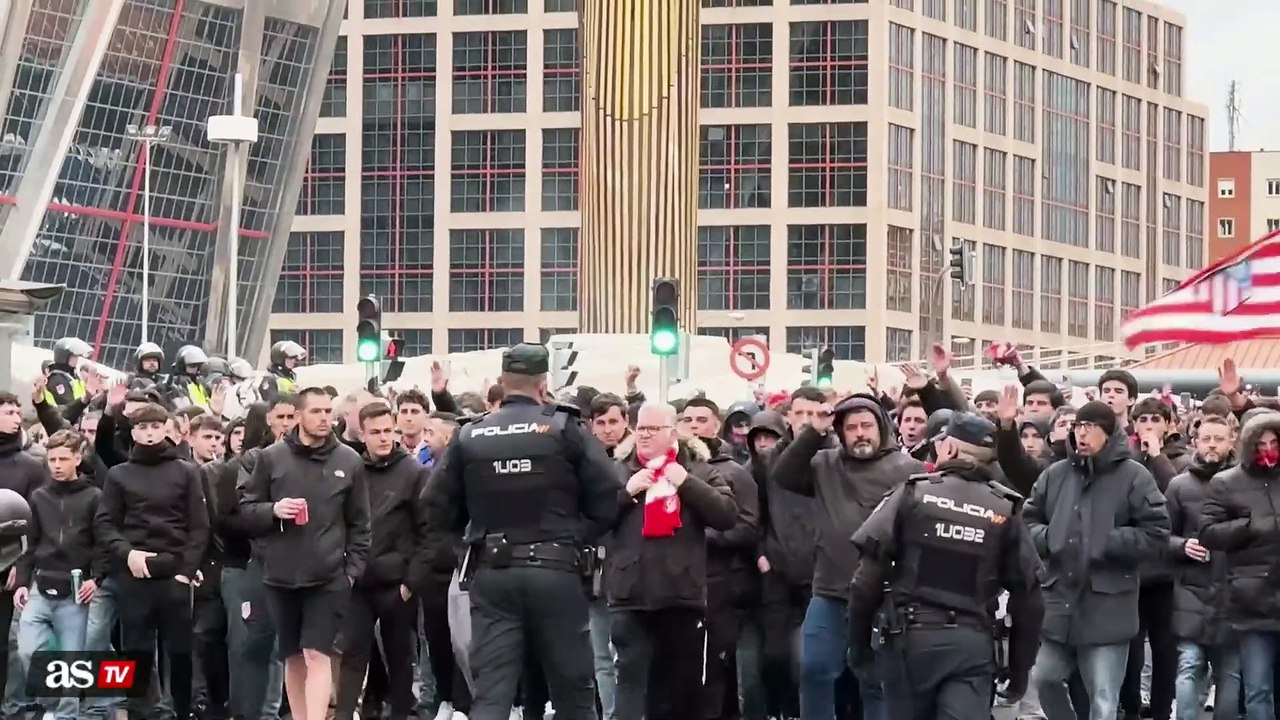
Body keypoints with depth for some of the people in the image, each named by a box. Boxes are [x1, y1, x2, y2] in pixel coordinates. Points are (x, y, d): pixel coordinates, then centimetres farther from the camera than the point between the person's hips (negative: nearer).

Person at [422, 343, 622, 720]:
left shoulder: (469, 437, 3)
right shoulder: (566, 430, -4)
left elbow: (437, 509, 4)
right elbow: (609, 503, -6)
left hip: (491, 575, 2)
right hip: (555, 572, -2)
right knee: (573, 689, 10)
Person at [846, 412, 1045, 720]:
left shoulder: (912, 494, 0)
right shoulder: (1006, 511, 4)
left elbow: (870, 573, -4)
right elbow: (1027, 597, 4)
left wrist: (858, 641, 6)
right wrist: (1020, 669, 13)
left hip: (912, 636, -1)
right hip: (973, 643, 1)